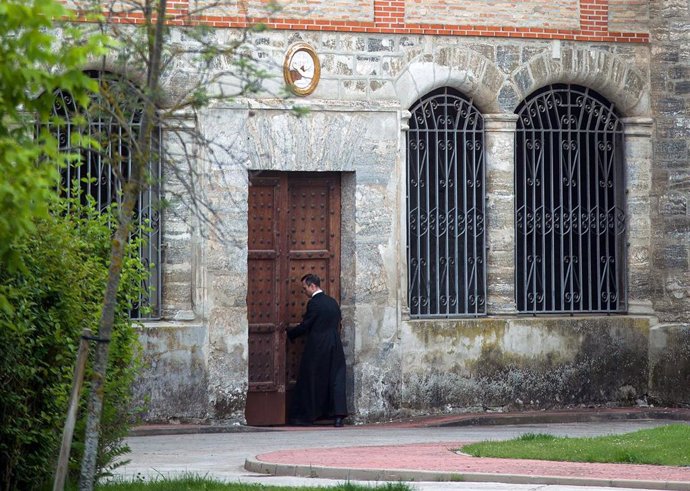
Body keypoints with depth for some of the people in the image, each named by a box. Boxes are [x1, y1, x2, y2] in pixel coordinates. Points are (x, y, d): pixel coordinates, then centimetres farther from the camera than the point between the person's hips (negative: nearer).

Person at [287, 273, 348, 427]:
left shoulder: (314, 303, -12)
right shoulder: (333, 302, 11)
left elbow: (305, 326, -11)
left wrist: (289, 334, 2)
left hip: (316, 347, -6)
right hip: (335, 346, 6)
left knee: (309, 381, 4)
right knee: (336, 380, 2)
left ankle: (305, 416, 10)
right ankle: (338, 416, -7)